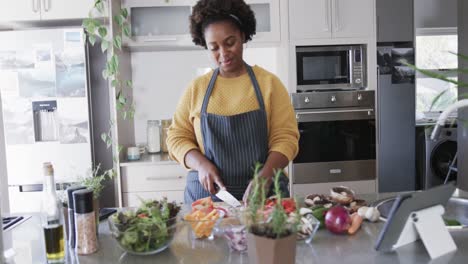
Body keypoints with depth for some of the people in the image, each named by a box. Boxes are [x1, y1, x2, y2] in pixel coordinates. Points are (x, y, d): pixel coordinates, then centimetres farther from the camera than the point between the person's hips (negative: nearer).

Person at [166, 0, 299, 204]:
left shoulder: (269, 83, 0)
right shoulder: (196, 88, 5)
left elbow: (285, 137, -4)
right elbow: (177, 137, 7)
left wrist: (264, 177, -20)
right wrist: (201, 164, -12)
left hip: (264, 192, -1)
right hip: (206, 193, 1)